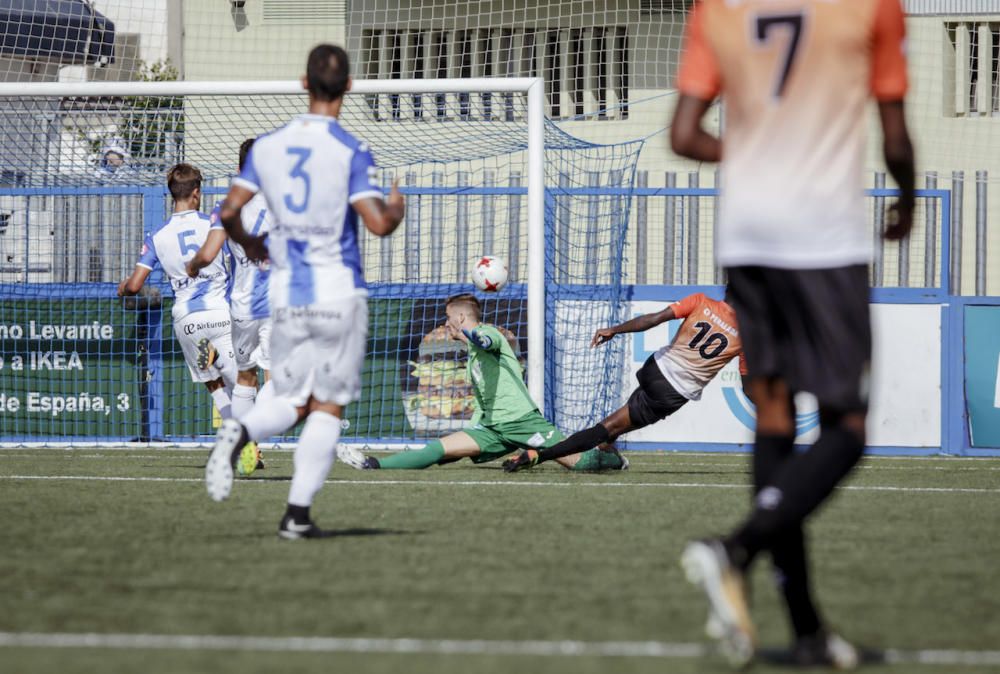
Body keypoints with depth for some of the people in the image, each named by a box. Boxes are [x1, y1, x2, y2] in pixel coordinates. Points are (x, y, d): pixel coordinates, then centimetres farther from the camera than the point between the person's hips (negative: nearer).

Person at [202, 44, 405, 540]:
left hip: (287, 295, 4)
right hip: (340, 293, -4)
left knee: (292, 402, 14)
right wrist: (396, 206, 6)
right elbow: (379, 223, -17)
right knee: (328, 407, 5)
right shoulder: (350, 151, -10)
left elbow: (229, 210, 2)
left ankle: (240, 432, -19)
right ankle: (297, 514, -2)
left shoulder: (268, 146, 3)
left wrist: (248, 244, 23)